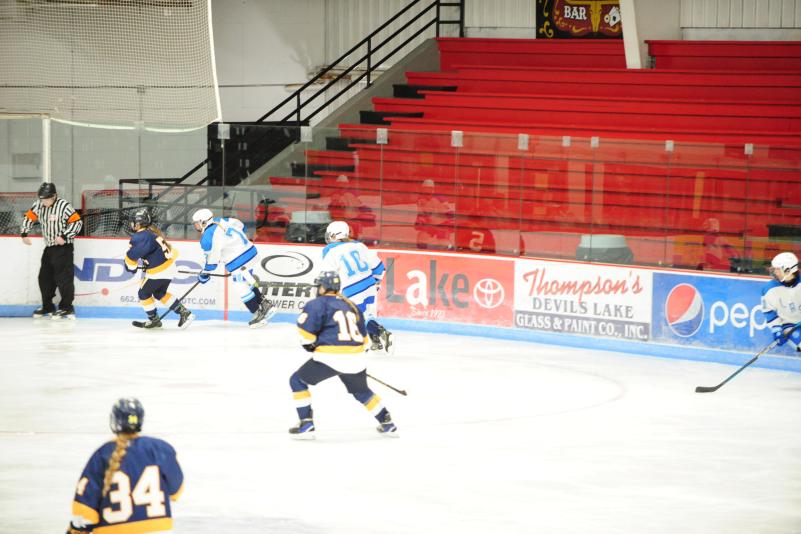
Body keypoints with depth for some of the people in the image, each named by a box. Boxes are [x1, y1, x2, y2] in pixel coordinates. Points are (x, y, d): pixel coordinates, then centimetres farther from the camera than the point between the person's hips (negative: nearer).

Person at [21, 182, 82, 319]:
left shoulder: (63, 206, -18)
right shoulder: (38, 205, 0)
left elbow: (77, 222, -17)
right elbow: (29, 217, 11)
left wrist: (64, 236, -22)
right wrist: (24, 234, 0)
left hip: (63, 247, -7)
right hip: (49, 248, 7)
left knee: (63, 277, -9)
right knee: (44, 277, 10)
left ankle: (67, 308, -3)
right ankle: (47, 307, 21)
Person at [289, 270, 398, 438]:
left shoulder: (318, 304, 1)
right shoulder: (351, 305, 20)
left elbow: (305, 325, -12)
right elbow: (363, 336, 26)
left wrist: (308, 343, 8)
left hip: (330, 357, -6)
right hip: (356, 359, 6)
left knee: (297, 381, 10)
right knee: (361, 391, 32)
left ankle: (306, 424, 1)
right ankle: (386, 422, 34)